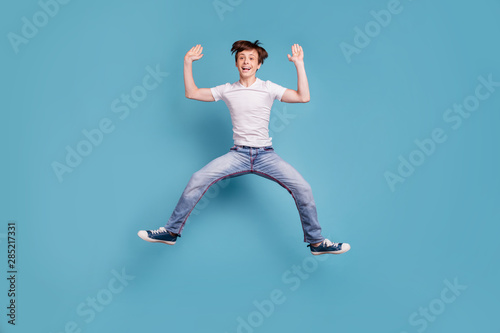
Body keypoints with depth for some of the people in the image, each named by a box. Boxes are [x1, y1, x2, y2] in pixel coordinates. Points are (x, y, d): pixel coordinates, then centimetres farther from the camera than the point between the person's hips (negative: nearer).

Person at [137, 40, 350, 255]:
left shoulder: (268, 88, 3)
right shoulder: (227, 90, 8)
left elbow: (303, 97, -7)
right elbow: (192, 93, 13)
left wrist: (299, 64, -11)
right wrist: (187, 62, 7)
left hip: (266, 155, -1)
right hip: (237, 154, 1)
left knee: (302, 188, -16)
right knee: (198, 179, -18)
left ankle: (316, 242, 3)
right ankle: (171, 232, -3)